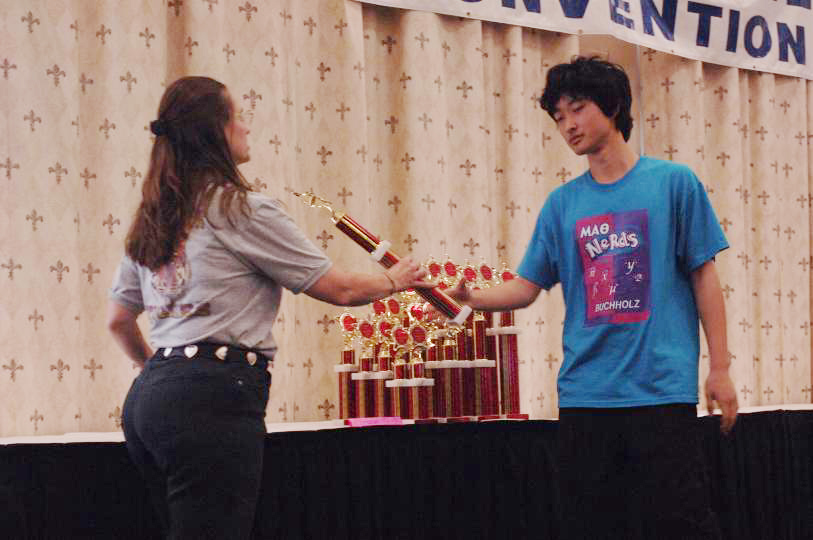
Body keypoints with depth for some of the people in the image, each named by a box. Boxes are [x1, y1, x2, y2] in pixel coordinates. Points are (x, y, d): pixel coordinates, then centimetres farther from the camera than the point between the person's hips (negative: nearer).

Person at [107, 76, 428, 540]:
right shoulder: (242, 210, -5)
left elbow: (119, 320, 24)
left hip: (149, 397, 8)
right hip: (213, 397, -8)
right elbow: (340, 289, 0)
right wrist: (395, 280, 19)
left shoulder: (151, 222, 17)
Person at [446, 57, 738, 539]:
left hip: (662, 388, -4)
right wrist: (471, 297, -10)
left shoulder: (673, 182, 2)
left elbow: (704, 277, 3)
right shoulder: (563, 203, 11)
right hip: (585, 393, 4)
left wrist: (720, 368, -1)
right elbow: (527, 287, 10)